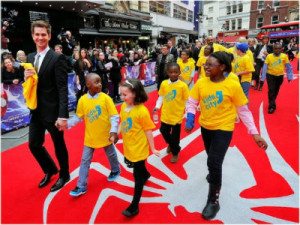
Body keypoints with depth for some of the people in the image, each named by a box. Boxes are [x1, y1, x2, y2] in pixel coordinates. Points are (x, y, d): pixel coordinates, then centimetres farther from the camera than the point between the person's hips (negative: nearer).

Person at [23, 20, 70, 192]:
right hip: (36, 111, 7)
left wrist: (63, 115, -22)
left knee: (59, 145, 10)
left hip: (52, 111, -7)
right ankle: (50, 170, 41)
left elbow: (63, 89, -18)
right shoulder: (30, 58, 10)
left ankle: (64, 175, 34)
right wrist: (26, 77, -9)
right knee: (34, 144, 15)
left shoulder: (57, 58, -12)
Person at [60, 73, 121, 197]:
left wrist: (114, 131, -23)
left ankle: (115, 170, 49)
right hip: (90, 137, 2)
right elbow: (78, 117, 3)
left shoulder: (105, 98, -15)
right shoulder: (82, 100, -8)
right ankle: (81, 186, 21)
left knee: (111, 155, 20)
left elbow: (114, 116, -14)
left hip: (105, 135, -2)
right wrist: (67, 123, -9)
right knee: (85, 161, 8)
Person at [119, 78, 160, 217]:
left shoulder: (142, 111, -25)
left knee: (138, 177, 6)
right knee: (136, 168, 30)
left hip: (139, 148, -7)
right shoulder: (123, 106, -4)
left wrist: (152, 148, -13)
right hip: (128, 147, 8)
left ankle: (134, 206, 20)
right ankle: (146, 174, 63)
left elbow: (148, 131, -19)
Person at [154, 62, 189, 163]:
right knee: (164, 131, 18)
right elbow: (161, 97, 4)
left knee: (175, 136, 11)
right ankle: (170, 144, 51)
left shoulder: (183, 85, -14)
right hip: (165, 114, 3)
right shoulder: (164, 83, -5)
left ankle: (175, 152, 38)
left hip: (177, 115, -3)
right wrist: (157, 106, -8)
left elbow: (187, 101, -8)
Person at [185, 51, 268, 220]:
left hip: (223, 128, -4)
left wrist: (255, 133, -12)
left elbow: (243, 110, -11)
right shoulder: (201, 83, -9)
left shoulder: (233, 85, -17)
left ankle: (213, 201, 10)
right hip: (205, 127, 4)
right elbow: (191, 102, -4)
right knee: (212, 159, 26)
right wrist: (190, 117, -24)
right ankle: (214, 173, 61)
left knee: (214, 162, -12)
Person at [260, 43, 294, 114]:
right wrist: (262, 78, -11)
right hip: (270, 75, -2)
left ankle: (271, 103, 37)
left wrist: (289, 76, -2)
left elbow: (288, 67, -1)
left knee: (276, 91, 16)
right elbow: (265, 67, -10)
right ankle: (272, 106, -1)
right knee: (271, 90, -8)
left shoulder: (284, 56, -9)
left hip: (280, 76, 2)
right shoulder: (269, 56, -12)